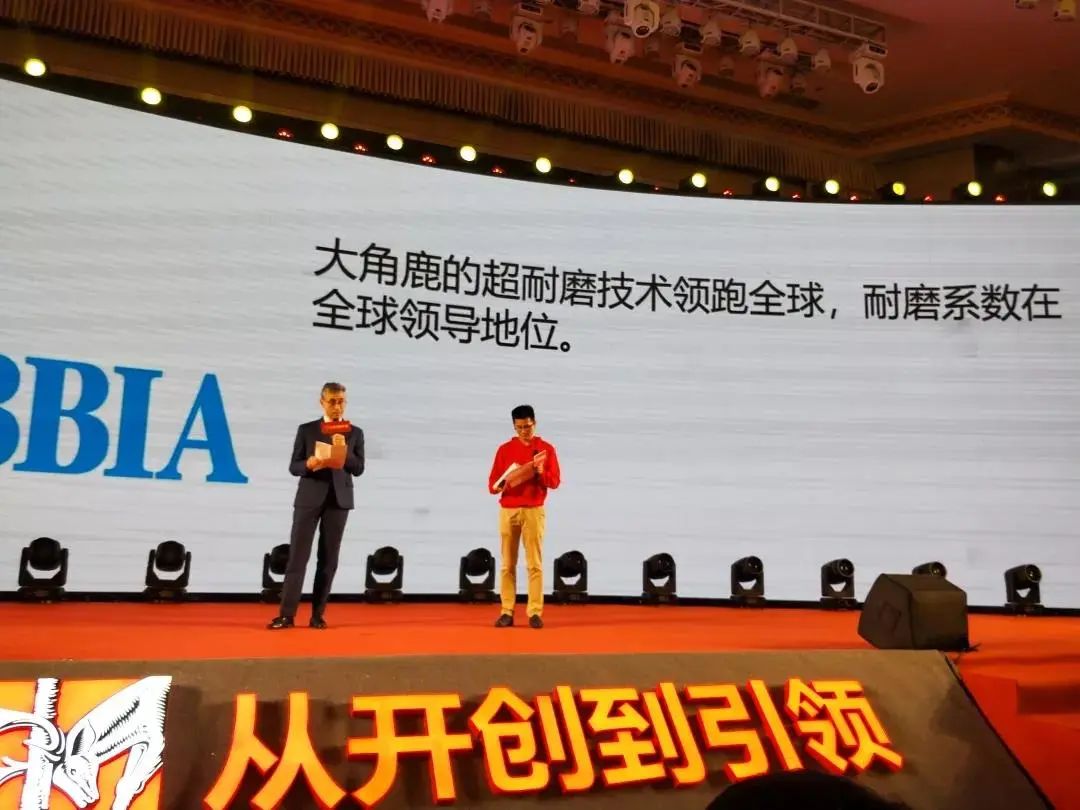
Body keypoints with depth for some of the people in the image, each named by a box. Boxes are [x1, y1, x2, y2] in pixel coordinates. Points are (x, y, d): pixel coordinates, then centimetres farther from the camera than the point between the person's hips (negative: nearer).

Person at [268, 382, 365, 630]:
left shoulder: (355, 433, 8)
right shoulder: (306, 430, 6)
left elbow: (358, 469, 1)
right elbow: (294, 467, 3)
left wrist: (344, 450, -14)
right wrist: (308, 464, -18)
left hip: (338, 499, 1)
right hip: (309, 498, -1)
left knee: (328, 558, 3)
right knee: (298, 555, -4)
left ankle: (318, 614, 9)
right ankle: (287, 614, -2)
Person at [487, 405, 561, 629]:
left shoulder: (546, 449, 5)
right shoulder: (504, 449, 7)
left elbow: (554, 482, 1)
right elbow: (492, 485, 5)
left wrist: (538, 472, -18)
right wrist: (502, 483, -17)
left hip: (534, 511, -1)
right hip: (508, 511, 1)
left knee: (535, 563, -3)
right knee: (507, 564, 2)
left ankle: (535, 612, -1)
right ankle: (507, 612, 5)